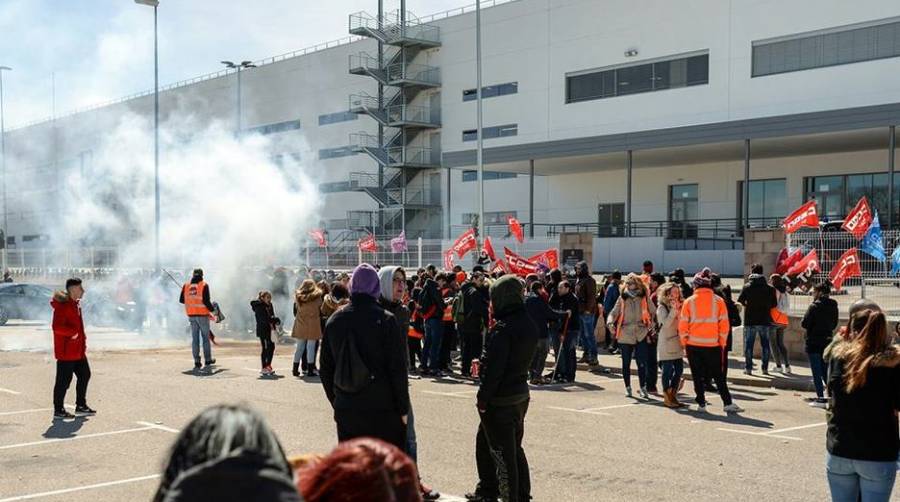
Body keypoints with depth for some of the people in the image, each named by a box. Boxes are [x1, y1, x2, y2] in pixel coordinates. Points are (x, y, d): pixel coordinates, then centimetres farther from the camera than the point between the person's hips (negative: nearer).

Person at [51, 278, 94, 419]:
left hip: (78, 350, 10)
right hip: (66, 351, -10)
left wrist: (82, 338, 19)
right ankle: (58, 410, 7)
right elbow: (56, 327, -28)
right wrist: (72, 332, -24)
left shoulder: (76, 304, 13)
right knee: (64, 380, -2)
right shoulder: (62, 305, -18)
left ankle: (81, 406, 26)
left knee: (84, 375, 15)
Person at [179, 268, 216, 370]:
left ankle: (197, 363, 4)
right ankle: (208, 361, 11)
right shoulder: (204, 285, -10)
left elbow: (181, 300, 10)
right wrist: (213, 309, 1)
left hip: (191, 315, 3)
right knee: (205, 338, 7)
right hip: (203, 315, -3)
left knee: (195, 339, 7)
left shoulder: (186, 286, 3)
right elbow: (206, 301, -15)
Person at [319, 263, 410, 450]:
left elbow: (325, 369, 10)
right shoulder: (385, 320, -9)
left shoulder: (334, 321, 5)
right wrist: (403, 408, -3)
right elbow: (398, 368, -10)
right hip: (383, 409, -4)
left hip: (346, 411, 4)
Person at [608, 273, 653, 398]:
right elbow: (614, 312, 2)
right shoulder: (622, 298, 4)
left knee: (642, 363, -9)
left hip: (641, 334, -1)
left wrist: (652, 325, -6)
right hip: (625, 334, 1)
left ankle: (643, 388, -2)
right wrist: (610, 322, -17)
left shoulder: (644, 297, 3)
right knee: (626, 363, 10)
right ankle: (628, 388, 22)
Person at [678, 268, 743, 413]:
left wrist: (684, 342, 8)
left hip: (693, 345, 0)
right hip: (713, 345, 0)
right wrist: (722, 343, 9)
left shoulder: (689, 302, -3)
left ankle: (701, 404, 8)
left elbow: (683, 325, -2)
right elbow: (724, 325, 0)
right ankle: (728, 403, 5)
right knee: (718, 375, 9)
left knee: (697, 376, 9)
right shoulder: (718, 301, -2)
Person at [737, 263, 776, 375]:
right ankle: (765, 368, 10)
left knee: (748, 345, 5)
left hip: (750, 321, -2)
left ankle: (748, 368, 3)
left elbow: (740, 301, -5)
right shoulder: (769, 288, 0)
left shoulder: (747, 287, -5)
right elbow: (774, 304, 4)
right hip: (765, 321, 2)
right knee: (765, 344, 11)